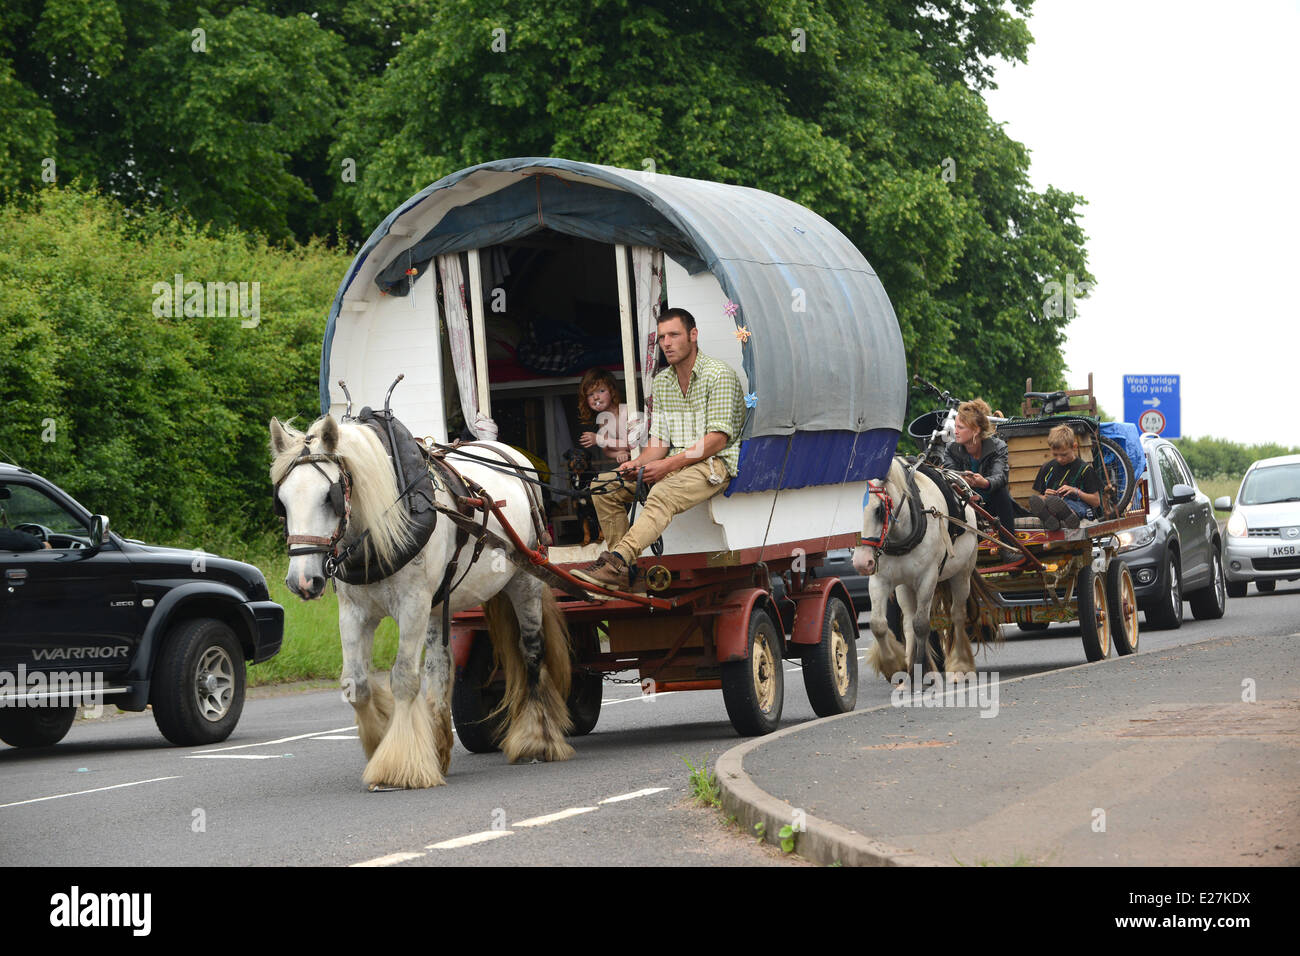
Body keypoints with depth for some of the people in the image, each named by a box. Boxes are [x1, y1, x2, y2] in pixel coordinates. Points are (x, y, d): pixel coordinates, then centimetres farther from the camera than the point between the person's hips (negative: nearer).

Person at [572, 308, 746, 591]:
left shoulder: (719, 375, -9)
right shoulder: (661, 382, 14)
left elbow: (717, 439, -16)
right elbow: (660, 440, 14)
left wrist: (668, 465, -22)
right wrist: (637, 463, -9)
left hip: (715, 462, -8)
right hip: (675, 463, 8)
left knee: (663, 494, -37)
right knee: (604, 485, -7)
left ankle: (617, 560, -49)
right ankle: (625, 569, -12)